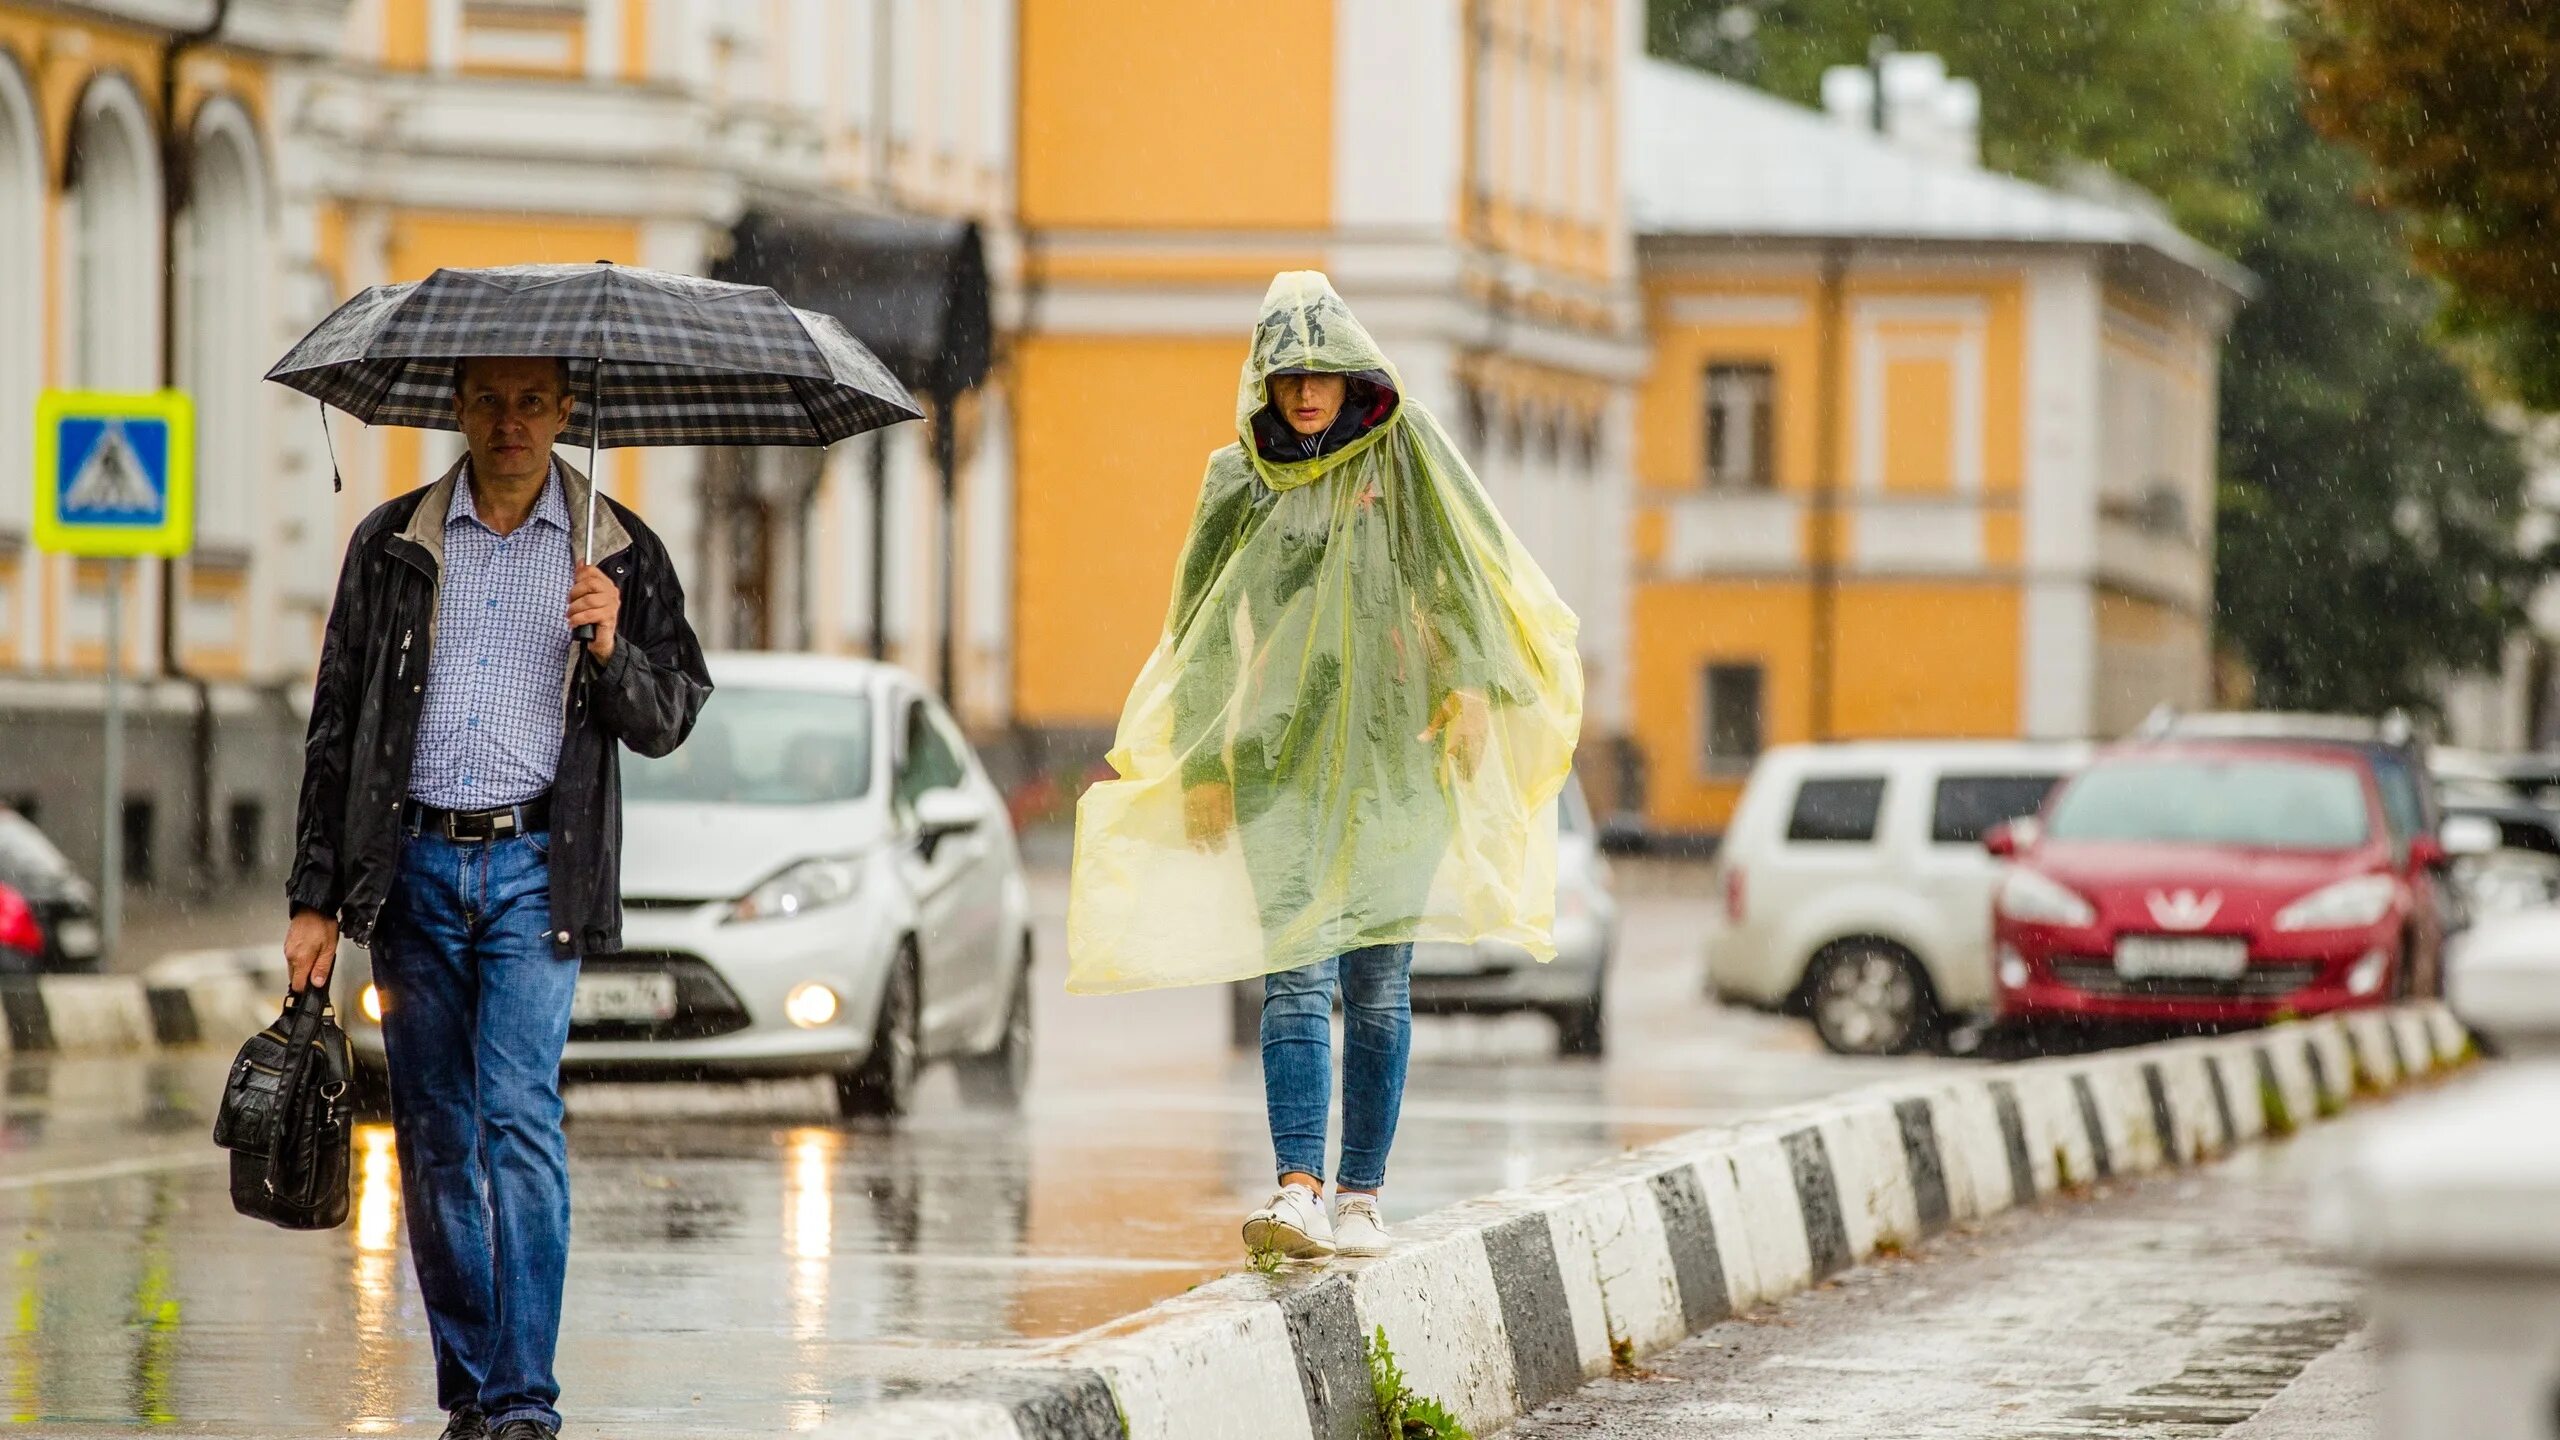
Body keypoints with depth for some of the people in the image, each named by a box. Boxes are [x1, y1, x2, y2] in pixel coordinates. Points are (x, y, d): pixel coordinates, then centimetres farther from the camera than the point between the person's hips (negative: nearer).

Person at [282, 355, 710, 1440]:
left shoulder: (615, 551, 6)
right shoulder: (392, 545, 9)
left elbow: (669, 721, 7)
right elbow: (334, 728, 10)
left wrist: (609, 648, -14)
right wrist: (314, 897, 6)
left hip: (536, 869, -2)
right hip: (413, 864, 2)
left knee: (519, 1118, -15)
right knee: (434, 1139, 5)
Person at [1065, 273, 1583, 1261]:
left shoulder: (1403, 455, 4)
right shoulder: (1239, 482, 10)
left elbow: (1465, 569, -5)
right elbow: (1200, 632, 14)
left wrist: (1471, 687, -20)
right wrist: (1200, 767, 10)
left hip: (1390, 755, -1)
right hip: (1281, 755, 1)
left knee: (1378, 986, 0)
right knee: (1296, 975, -11)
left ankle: (1361, 1197, 7)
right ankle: (1298, 1190, -20)